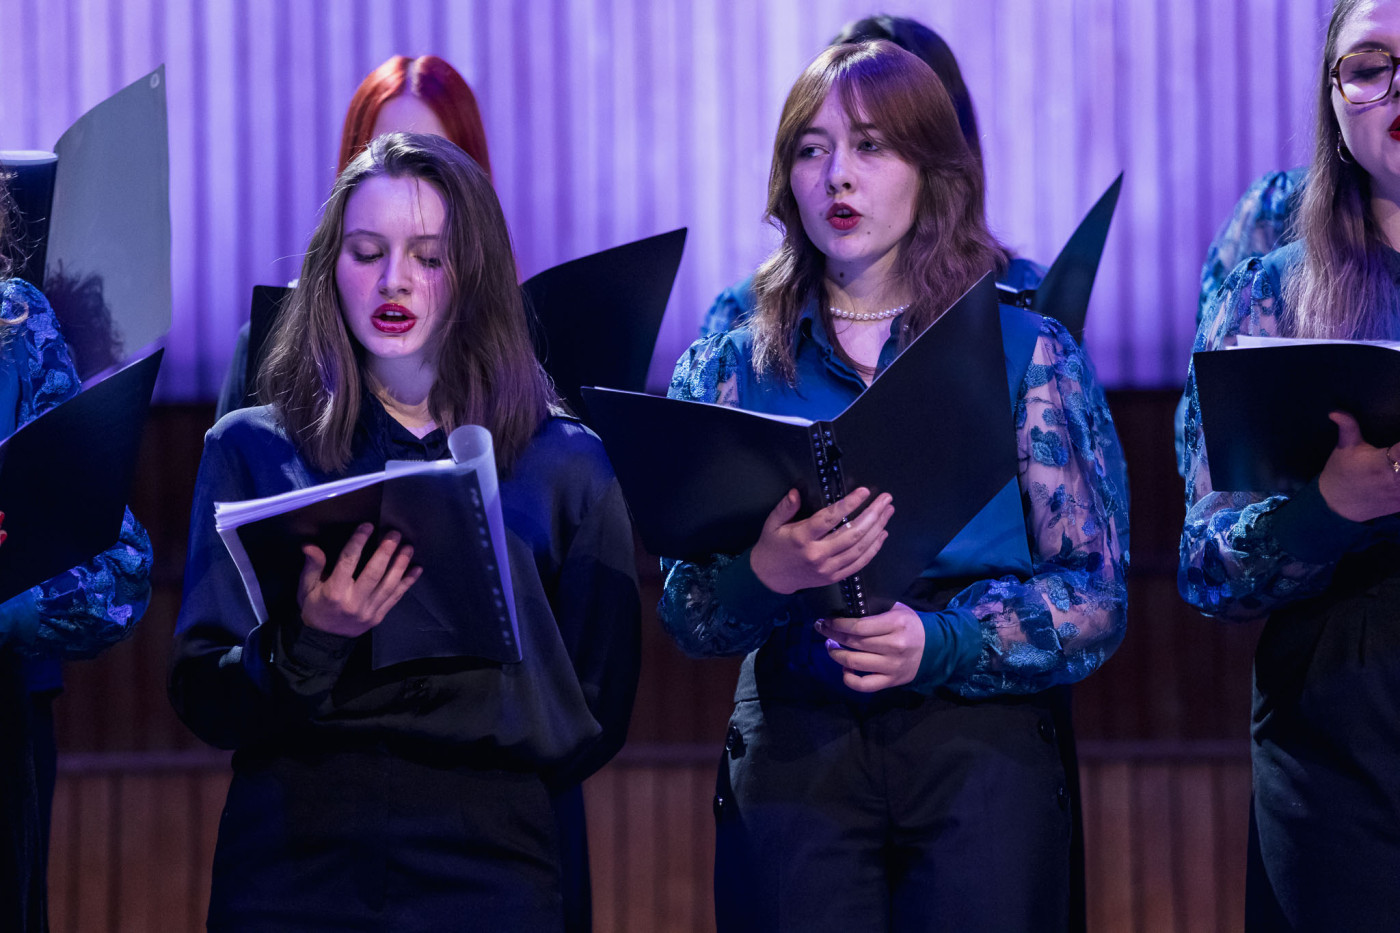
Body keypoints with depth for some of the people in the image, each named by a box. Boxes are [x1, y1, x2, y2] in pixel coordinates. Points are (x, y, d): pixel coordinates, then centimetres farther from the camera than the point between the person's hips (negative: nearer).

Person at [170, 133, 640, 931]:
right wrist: (307, 643, -19)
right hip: (292, 869, 0)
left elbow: (595, 724, 3)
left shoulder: (566, 467, 4)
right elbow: (205, 705, -2)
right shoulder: (253, 451, 4)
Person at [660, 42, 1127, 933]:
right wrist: (765, 575, -19)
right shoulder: (731, 365, 9)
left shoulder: (1028, 347, 4)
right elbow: (686, 618, 4)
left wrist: (938, 643, -18)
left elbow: (1097, 599, -1)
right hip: (794, 751, 1)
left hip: (982, 750, -1)